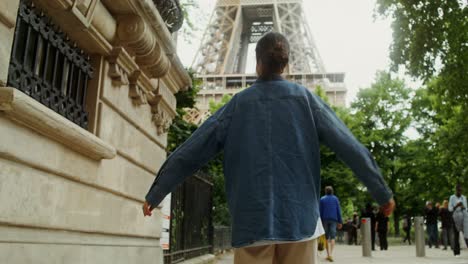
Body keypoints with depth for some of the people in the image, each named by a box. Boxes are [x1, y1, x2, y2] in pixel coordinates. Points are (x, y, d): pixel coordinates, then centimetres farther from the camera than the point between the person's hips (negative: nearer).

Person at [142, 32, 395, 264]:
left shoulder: (238, 103, 5)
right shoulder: (305, 98, 4)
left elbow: (189, 152, 6)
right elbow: (349, 147, 4)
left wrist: (155, 194, 14)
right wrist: (383, 192, 12)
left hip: (251, 220, 0)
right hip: (299, 216, 0)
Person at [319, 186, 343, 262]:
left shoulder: (322, 199, 4)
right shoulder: (335, 199, 5)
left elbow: (320, 211, 1)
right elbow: (338, 211, 2)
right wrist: (340, 221, 5)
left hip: (325, 219, 0)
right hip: (333, 219, 0)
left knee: (327, 237, 9)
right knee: (332, 237, -3)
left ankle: (328, 254, 5)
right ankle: (331, 254, -18)